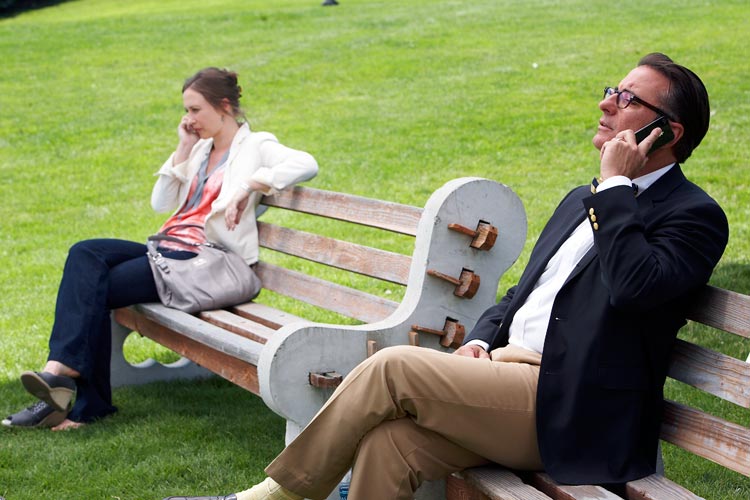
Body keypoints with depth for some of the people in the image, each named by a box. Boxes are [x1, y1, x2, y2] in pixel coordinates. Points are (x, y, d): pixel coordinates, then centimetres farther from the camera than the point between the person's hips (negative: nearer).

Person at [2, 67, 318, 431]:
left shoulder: (254, 147, 2)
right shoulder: (201, 149, 24)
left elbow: (306, 164, -18)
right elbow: (161, 203, 16)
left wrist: (249, 185, -23)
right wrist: (183, 150, 9)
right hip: (169, 249, 8)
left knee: (94, 291, -19)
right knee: (85, 254, -19)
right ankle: (62, 374, -25)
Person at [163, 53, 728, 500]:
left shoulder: (694, 215, -4)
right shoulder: (585, 200, 24)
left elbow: (633, 285, -24)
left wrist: (615, 184, -13)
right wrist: (480, 341, 6)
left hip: (566, 412, -7)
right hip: (507, 371, 7)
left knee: (393, 367, -20)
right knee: (386, 442, -20)